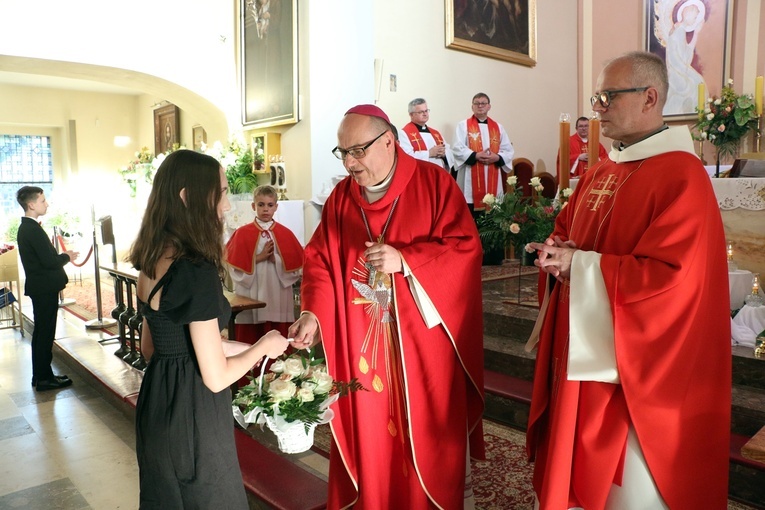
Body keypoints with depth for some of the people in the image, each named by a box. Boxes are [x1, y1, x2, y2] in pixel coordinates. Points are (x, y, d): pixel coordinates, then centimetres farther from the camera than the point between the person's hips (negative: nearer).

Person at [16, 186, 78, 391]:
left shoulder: (26, 227, 12)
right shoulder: (33, 229, -19)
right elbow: (49, 261, -23)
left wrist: (61, 256, 8)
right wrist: (67, 256, -7)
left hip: (39, 287, 10)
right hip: (45, 288, -10)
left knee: (41, 333, 17)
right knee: (45, 333, -2)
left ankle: (40, 375, 27)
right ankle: (44, 378, 7)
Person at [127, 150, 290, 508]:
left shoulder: (152, 262, 1)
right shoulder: (197, 273, -25)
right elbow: (217, 378, -21)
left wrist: (240, 348, 14)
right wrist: (262, 347, -4)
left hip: (156, 403, 8)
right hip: (192, 413, -8)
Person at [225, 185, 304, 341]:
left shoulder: (285, 233, 6)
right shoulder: (242, 233, 2)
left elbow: (296, 265, 2)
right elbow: (235, 266, -4)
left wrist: (276, 259, -12)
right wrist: (258, 258, -12)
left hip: (279, 297, 1)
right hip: (251, 298, -1)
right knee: (251, 344, 1)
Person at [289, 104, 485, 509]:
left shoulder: (434, 182, -6)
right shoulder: (340, 196, 5)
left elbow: (466, 247, -11)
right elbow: (319, 259, 2)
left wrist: (404, 260, -21)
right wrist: (312, 312, -13)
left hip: (422, 339, -3)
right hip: (360, 340, 3)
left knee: (427, 429, 9)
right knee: (364, 430, 12)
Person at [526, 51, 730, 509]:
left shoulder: (682, 177, -16)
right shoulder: (601, 173, 9)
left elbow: (668, 276, -25)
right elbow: (566, 230, 19)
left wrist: (581, 264, -19)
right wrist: (559, 252, -3)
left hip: (635, 362, -7)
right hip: (582, 348, 8)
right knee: (578, 464, 20)